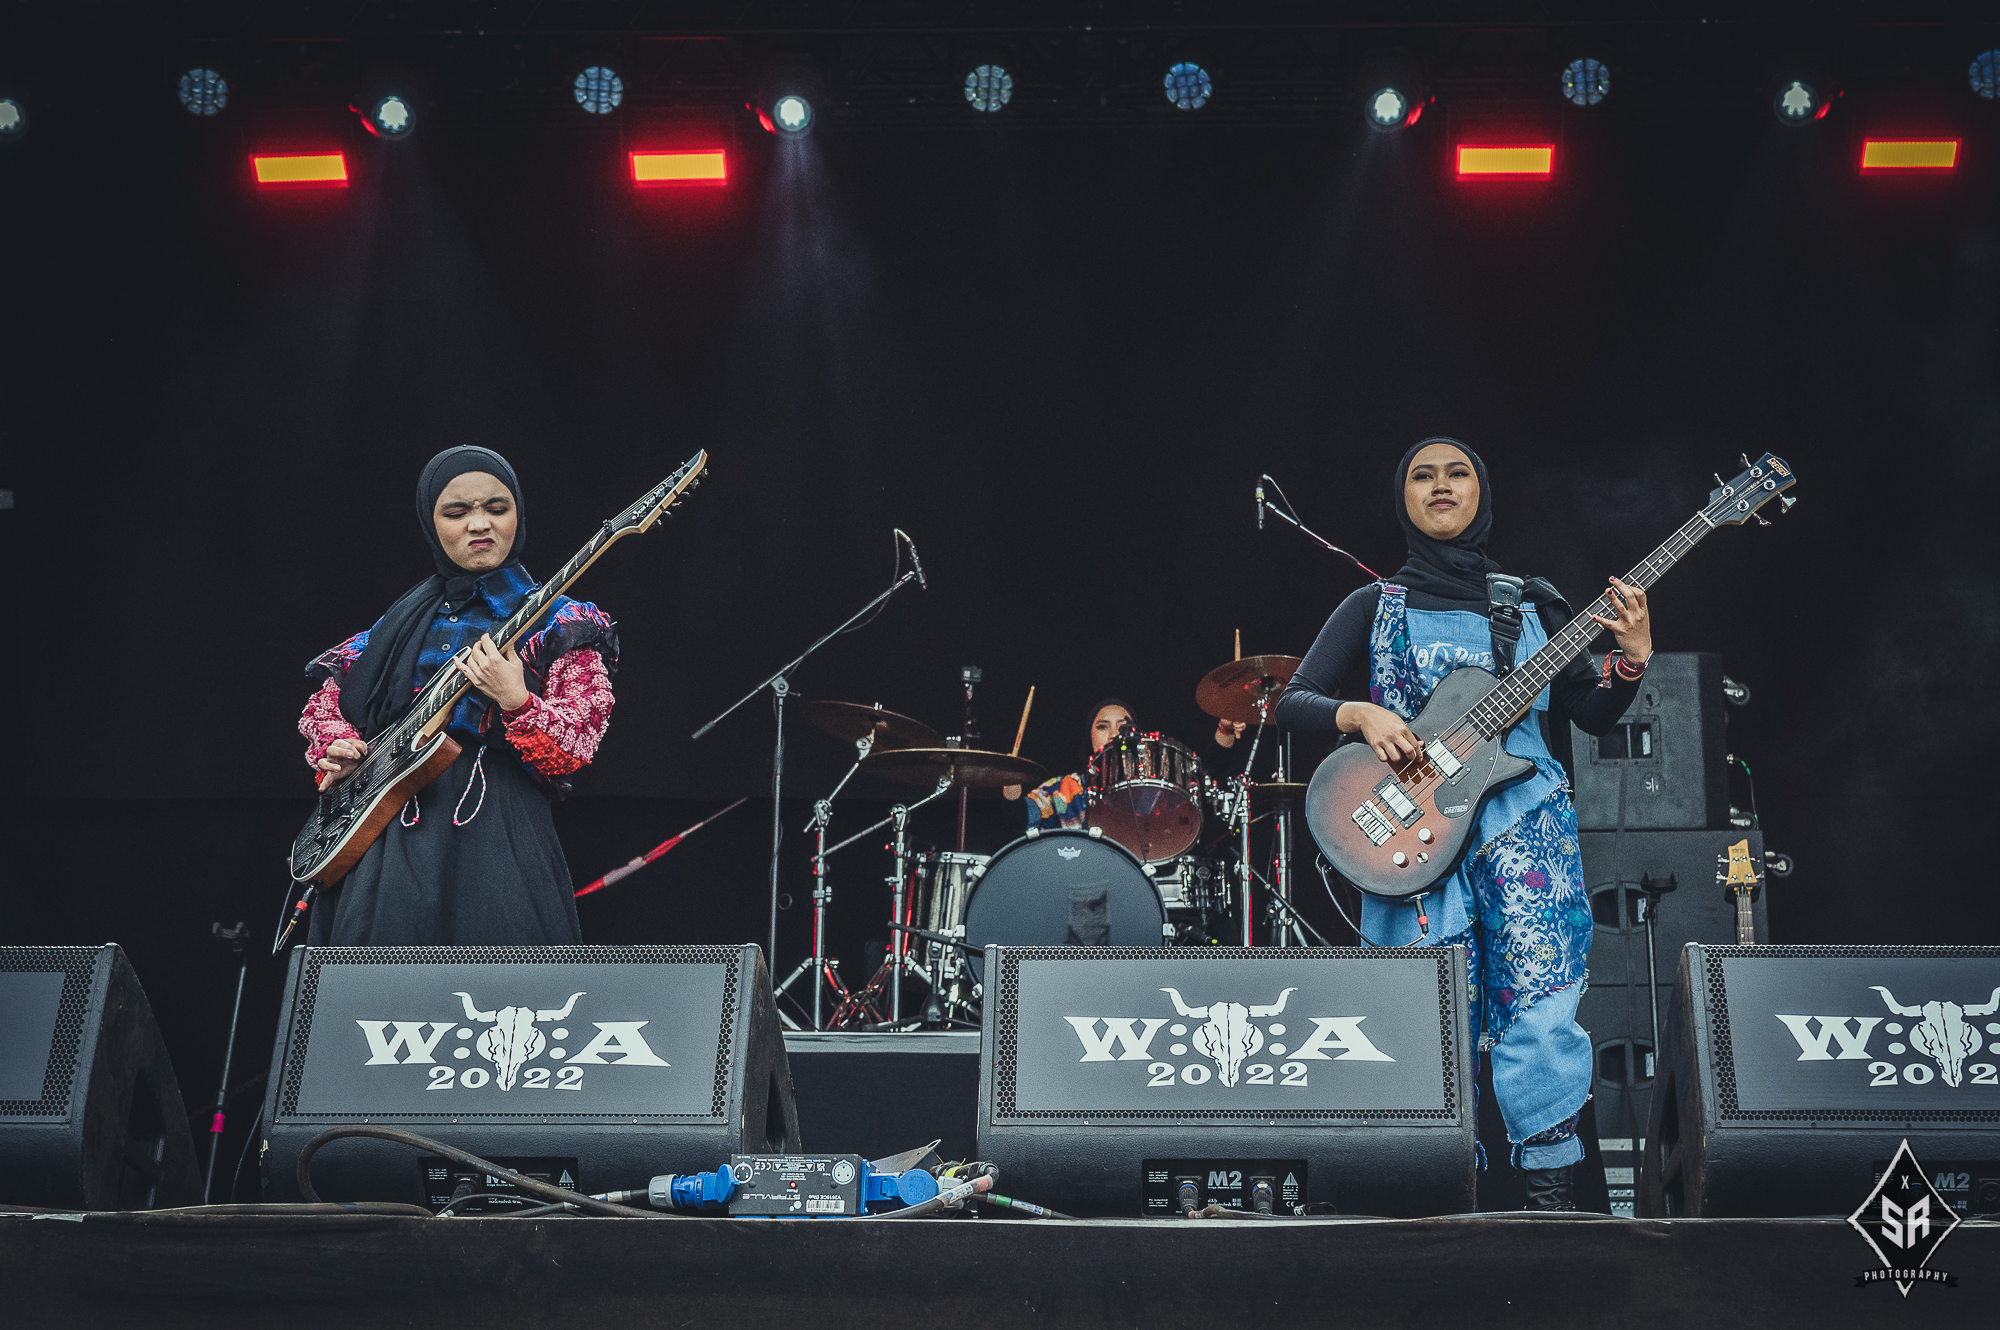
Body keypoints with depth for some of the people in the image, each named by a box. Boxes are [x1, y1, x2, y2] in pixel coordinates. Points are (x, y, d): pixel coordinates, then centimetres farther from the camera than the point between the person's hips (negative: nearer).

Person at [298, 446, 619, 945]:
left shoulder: (559, 625, 5)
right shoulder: (408, 620, 17)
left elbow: (572, 752, -5)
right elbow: (327, 699, 29)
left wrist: (515, 702, -22)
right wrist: (335, 748, 8)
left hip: (495, 832, -3)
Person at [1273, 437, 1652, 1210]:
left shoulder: (1530, 602, 17)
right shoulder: (1375, 607, 12)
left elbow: (1594, 716, 15)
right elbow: (1293, 701, 5)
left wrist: (1631, 658, -3)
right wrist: (1360, 715, -13)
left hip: (1522, 819, 1)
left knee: (1538, 1001, -16)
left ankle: (1554, 1197, -11)